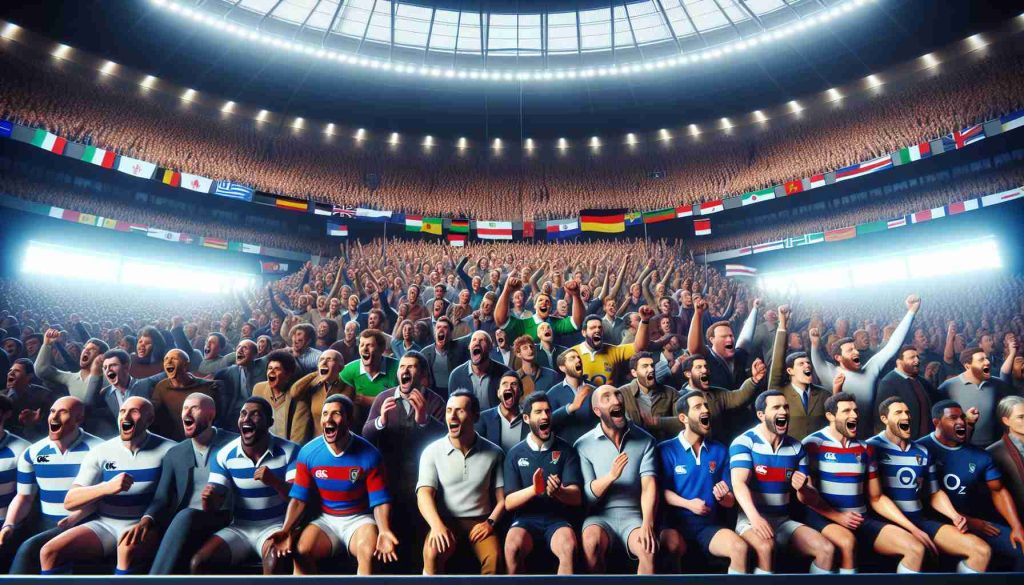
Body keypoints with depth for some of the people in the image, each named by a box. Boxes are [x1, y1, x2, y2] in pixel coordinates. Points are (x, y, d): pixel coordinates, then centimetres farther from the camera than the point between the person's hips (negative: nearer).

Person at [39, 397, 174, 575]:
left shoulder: (167, 450, -6)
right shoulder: (100, 452, 2)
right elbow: (69, 502, -3)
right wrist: (107, 487, -22)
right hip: (105, 525, 4)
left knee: (128, 548, -35)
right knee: (50, 552, -15)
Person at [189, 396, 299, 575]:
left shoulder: (289, 451, -11)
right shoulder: (224, 455, -2)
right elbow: (213, 507, 0)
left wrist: (274, 482, -34)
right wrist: (208, 499, -25)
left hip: (275, 525, -4)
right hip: (239, 527, 4)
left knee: (275, 560, -33)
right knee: (197, 563, -16)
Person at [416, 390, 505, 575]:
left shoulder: (494, 452, 2)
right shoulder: (432, 451, -1)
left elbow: (502, 498, 5)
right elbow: (424, 494, -12)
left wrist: (490, 522, -12)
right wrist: (436, 525, -30)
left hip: (479, 522, 0)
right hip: (446, 521, 0)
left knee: (494, 558, -28)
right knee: (432, 552, -31)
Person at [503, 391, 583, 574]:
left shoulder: (566, 450, 2)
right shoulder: (515, 453, 3)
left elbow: (577, 497, -4)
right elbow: (508, 503, -2)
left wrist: (558, 492, -28)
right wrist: (533, 490, -23)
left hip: (558, 519, 0)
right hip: (525, 519, 1)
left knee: (569, 547, -33)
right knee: (513, 546, -32)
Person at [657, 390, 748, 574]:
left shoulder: (720, 450, 8)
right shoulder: (666, 449, -4)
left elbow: (731, 501, 10)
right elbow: (662, 491, -6)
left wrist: (722, 497, -12)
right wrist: (688, 504, -20)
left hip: (709, 525, 3)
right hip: (676, 523, -3)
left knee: (740, 547, -25)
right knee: (672, 545, -34)